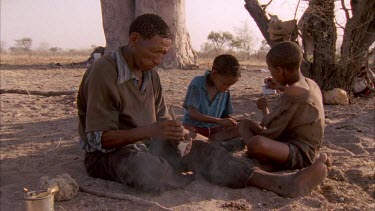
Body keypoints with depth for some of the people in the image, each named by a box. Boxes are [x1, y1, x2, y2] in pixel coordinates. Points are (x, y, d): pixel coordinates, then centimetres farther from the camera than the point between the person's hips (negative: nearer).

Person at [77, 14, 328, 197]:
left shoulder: (150, 73, 5)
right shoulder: (103, 73, -19)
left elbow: (161, 118, 13)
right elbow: (97, 139, -22)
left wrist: (174, 130, -11)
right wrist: (151, 130, -30)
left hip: (146, 145, 7)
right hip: (107, 154, -6)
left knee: (199, 148, -18)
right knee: (148, 168, -41)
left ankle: (281, 182, -28)